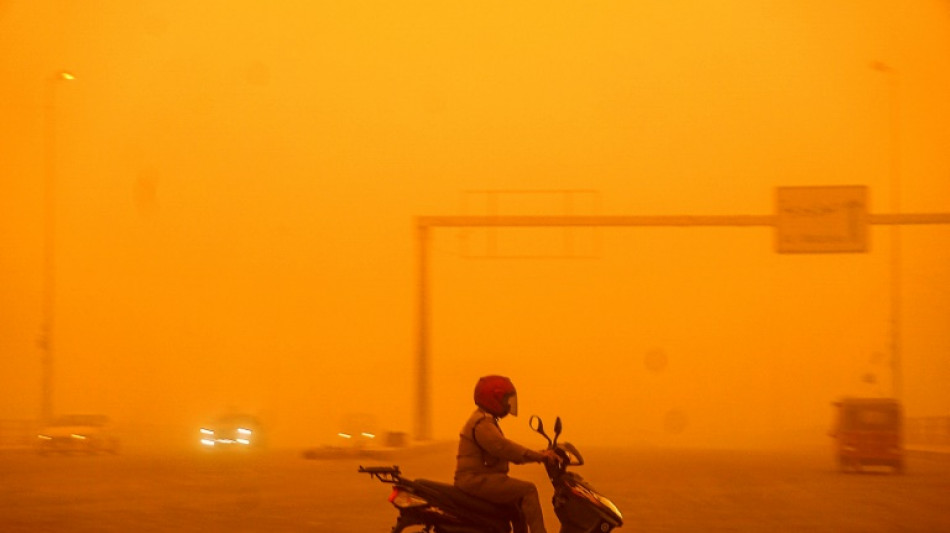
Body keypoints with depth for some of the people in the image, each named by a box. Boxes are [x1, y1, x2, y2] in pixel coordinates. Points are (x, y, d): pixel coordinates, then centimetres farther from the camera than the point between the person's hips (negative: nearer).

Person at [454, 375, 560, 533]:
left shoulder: (487, 422, 21)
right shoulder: (482, 424, -14)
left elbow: (507, 451, 22)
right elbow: (503, 448, -27)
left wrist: (538, 455, 11)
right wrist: (539, 456, -27)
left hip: (483, 478, 11)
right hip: (476, 480, -11)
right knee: (528, 490, -17)